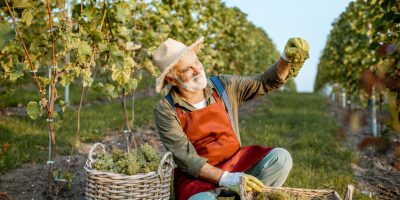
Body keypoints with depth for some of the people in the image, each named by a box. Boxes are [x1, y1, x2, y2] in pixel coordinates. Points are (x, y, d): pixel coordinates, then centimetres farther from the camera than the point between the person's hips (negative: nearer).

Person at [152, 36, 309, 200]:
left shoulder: (223, 85, -4)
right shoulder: (166, 111, -14)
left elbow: (267, 82, 1)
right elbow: (186, 159, -20)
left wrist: (287, 58, -19)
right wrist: (227, 179, -31)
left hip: (234, 161, 4)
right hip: (196, 176, -4)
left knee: (280, 158, -17)